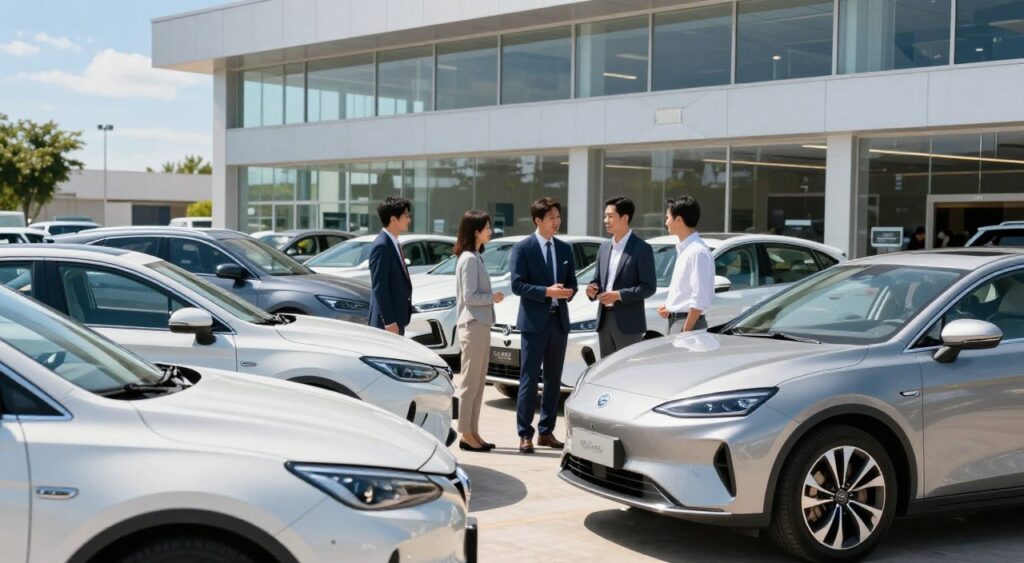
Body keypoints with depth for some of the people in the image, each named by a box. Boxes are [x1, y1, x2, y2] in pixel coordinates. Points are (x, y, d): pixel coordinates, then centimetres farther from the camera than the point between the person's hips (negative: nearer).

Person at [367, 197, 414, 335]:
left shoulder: (393, 243, 14)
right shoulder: (381, 246, -16)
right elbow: (379, 287, -20)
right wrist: (388, 321, -22)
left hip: (397, 320, 10)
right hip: (387, 321, -10)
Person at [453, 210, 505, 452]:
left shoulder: (475, 257, 15)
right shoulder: (469, 259, -13)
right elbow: (469, 297, -17)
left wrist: (491, 298, 3)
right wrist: (493, 298, -7)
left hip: (480, 325, 10)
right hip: (473, 326, -10)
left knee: (478, 383, 11)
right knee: (470, 382, -5)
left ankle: (473, 433, 16)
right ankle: (466, 435, 0)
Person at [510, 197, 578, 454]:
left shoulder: (565, 249, 12)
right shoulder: (522, 248, -4)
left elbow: (572, 282, 15)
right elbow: (517, 284, -11)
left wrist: (568, 292, -8)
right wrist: (547, 292, -21)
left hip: (559, 320, 6)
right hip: (534, 320, -5)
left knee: (554, 380, 10)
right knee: (529, 379, -3)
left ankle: (546, 432, 19)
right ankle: (525, 434, 2)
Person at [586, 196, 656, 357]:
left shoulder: (642, 249, -7)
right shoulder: (604, 248, 15)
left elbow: (649, 287, -10)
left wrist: (619, 295, -19)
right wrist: (592, 290, -2)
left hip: (628, 323, -7)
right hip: (604, 320, 7)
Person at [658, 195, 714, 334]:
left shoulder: (697, 251, -19)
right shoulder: (683, 249, 10)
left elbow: (699, 300, -22)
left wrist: (685, 332, -20)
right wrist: (669, 307, 8)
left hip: (689, 323, -9)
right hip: (675, 321, 9)